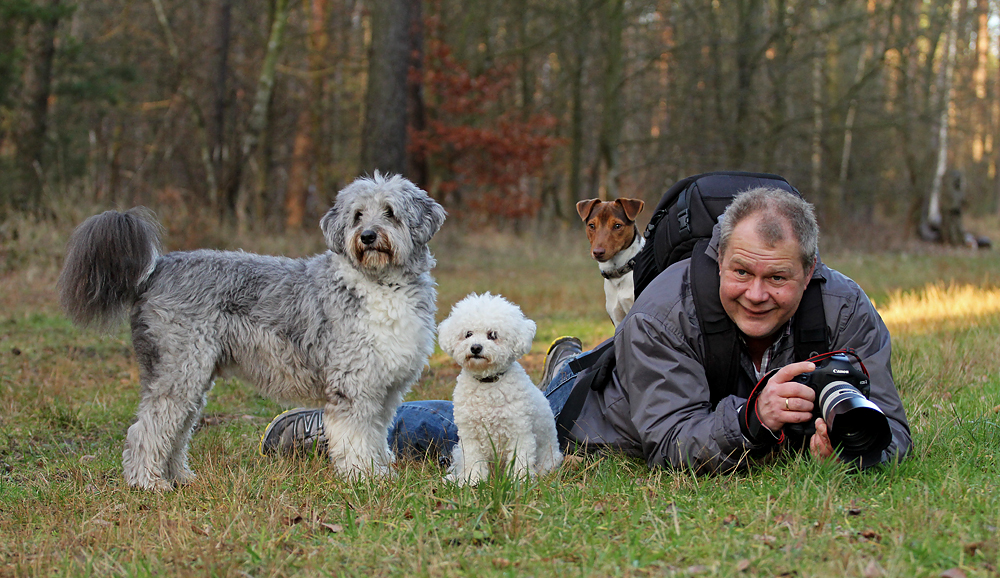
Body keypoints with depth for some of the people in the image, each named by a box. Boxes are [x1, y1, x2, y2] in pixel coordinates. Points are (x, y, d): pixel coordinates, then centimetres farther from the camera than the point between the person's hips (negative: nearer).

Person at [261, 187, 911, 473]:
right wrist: (751, 419, -60)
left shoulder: (846, 311, -32)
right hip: (606, 405, -2)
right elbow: (674, 448, -42)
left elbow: (892, 434, -31)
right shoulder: (663, 311, -40)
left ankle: (570, 367, 60)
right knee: (476, 429, 18)